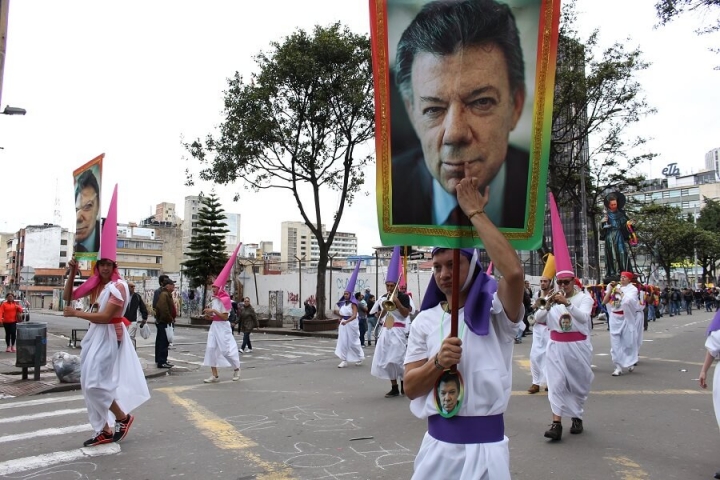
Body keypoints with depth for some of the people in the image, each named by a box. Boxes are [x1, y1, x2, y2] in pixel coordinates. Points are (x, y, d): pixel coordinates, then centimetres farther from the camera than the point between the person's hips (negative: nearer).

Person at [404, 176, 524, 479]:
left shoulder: (494, 310, -7)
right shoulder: (424, 321, 3)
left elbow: (514, 272, -28)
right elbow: (410, 388, 1)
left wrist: (475, 213, -22)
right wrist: (438, 362, -19)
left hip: (484, 445, -3)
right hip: (437, 443, 3)